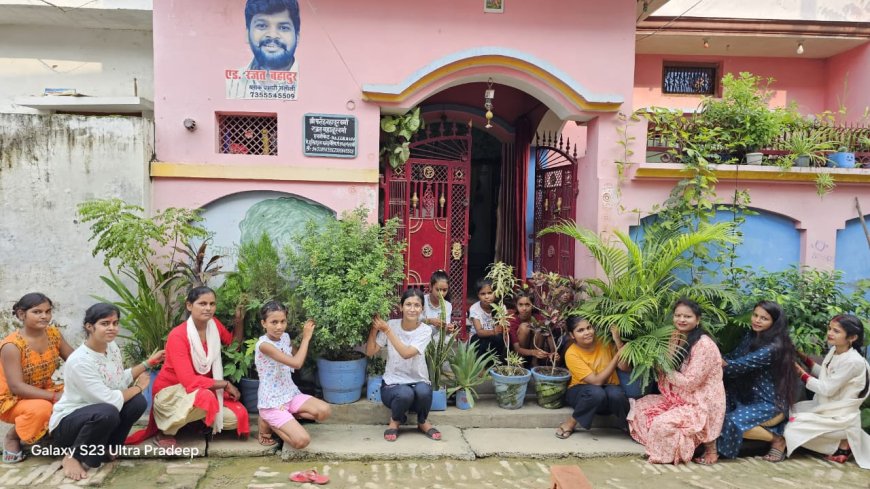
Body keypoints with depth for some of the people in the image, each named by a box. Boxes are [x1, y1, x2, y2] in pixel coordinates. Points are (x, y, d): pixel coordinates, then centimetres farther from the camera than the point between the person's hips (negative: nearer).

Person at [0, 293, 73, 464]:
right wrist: (55, 396, -35)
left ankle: (50, 431, 7)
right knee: (41, 408, -37)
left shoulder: (53, 333, -6)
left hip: (44, 392, 6)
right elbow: (16, 387, -28)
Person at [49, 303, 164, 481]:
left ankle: (105, 449, 5)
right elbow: (110, 400, -29)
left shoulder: (112, 347, -3)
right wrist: (139, 386, -14)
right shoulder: (79, 361, -28)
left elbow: (121, 380, 9)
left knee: (138, 402, -15)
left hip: (98, 415, 7)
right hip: (66, 423, -7)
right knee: (107, 413, -36)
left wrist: (148, 363, 8)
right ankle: (73, 457, -10)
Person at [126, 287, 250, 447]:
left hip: (202, 389, 6)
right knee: (206, 397, -37)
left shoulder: (213, 324, -6)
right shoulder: (178, 336, -23)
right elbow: (189, 381, -28)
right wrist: (226, 384, -21)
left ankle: (198, 417, 14)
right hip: (170, 392, -6)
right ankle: (165, 431, -10)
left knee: (237, 416, -15)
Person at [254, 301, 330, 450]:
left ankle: (286, 417, 4)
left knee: (324, 411, -16)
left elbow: (297, 359, 21)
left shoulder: (285, 337, 3)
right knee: (302, 441, -21)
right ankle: (268, 424, 4)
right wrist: (306, 337, -16)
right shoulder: (263, 344, -22)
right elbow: (296, 363, -26)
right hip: (272, 402, -7)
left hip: (290, 394, 8)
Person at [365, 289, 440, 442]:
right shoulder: (391, 325, -5)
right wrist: (374, 328, -18)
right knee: (405, 394, -35)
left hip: (418, 382, 0)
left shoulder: (425, 330, -9)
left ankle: (423, 422, 0)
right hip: (393, 384, 0)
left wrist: (387, 330, -27)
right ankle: (395, 421, 1)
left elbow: (406, 353, -25)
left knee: (423, 391, -35)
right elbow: (369, 352, -7)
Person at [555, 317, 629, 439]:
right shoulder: (572, 354, -20)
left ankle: (626, 424, -5)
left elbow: (625, 368, -14)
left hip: (608, 389, 2)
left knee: (616, 394, -34)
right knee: (596, 392, -37)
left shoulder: (605, 342, -9)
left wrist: (618, 341, -23)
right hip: (582, 392, -2)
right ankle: (571, 423, -14)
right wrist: (617, 356, -26)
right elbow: (596, 381, -24)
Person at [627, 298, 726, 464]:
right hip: (678, 399, 9)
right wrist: (671, 348, -10)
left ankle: (705, 442, -2)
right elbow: (668, 370, 4)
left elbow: (689, 383, -21)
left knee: (662, 425, -28)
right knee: (640, 406, 2)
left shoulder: (704, 345, -19)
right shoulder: (678, 339, 8)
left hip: (701, 405, -9)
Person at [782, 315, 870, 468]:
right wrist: (804, 358, 4)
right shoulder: (834, 350, 1)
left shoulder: (853, 361, -25)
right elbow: (824, 374, 15)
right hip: (824, 406, 9)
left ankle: (842, 443, 1)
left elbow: (827, 389, -22)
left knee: (793, 423, -17)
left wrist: (802, 373, -15)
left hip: (840, 417, -9)